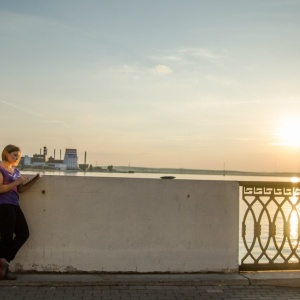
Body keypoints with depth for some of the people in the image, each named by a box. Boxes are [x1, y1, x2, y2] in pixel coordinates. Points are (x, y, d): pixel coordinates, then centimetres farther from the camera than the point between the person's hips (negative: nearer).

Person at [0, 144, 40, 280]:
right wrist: (17, 182, -15)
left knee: (24, 233, 5)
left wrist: (34, 179, 6)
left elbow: (20, 189, 17)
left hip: (14, 206, 8)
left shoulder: (16, 171, 16)